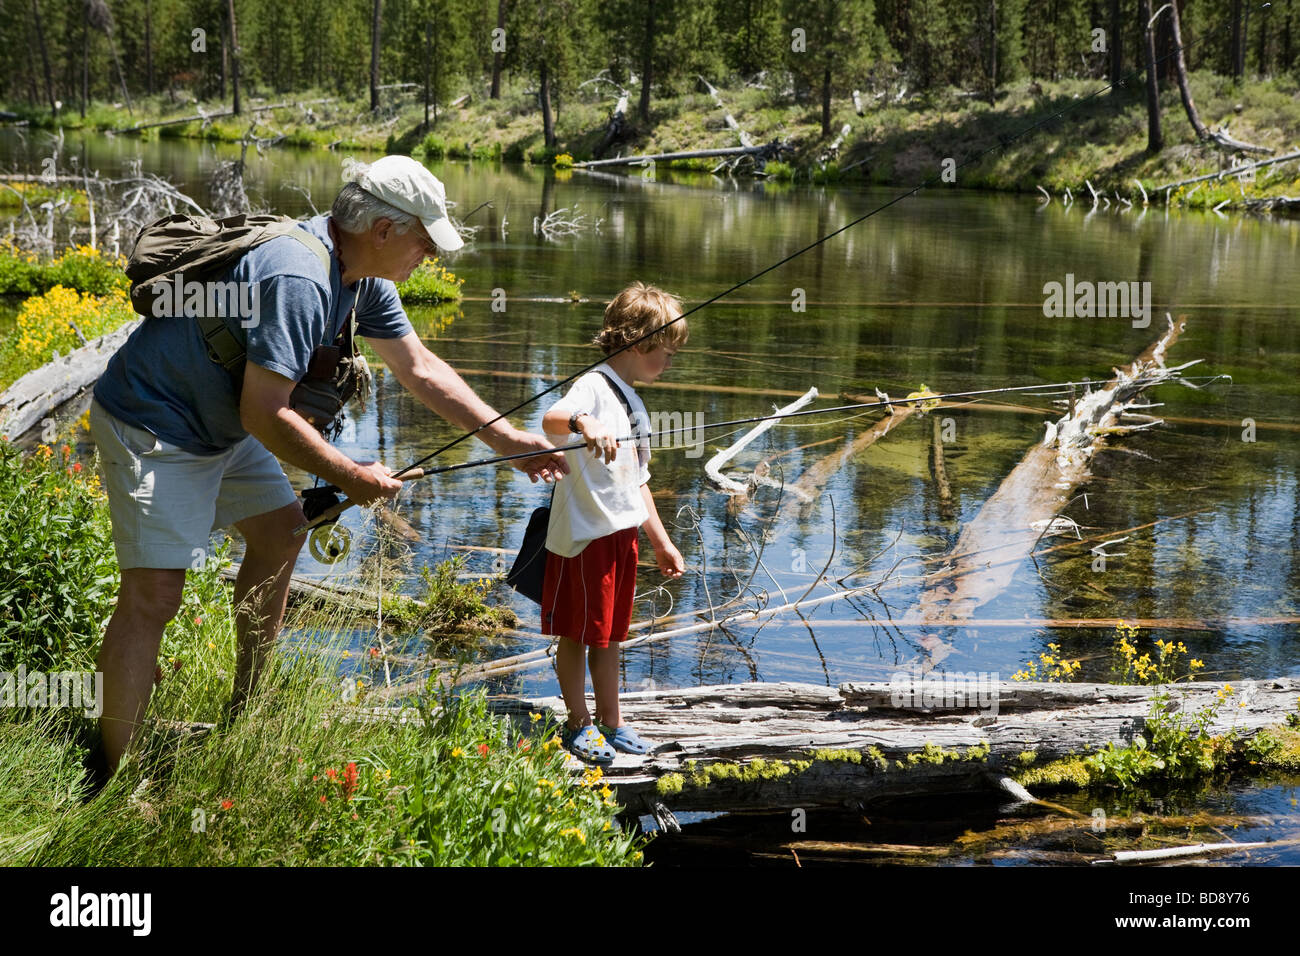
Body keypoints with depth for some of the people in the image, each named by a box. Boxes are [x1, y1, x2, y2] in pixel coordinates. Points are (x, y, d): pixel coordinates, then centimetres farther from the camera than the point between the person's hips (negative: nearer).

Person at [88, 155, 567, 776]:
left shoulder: (361, 275, 2)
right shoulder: (300, 280, -30)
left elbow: (419, 367, 11)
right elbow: (262, 414, -29)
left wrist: (506, 438, 7)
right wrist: (348, 477, -17)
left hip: (220, 422, 11)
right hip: (153, 424, -11)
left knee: (280, 530, 18)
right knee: (153, 593, -15)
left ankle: (245, 713, 30)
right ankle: (115, 779, -11)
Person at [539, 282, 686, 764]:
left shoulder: (633, 403, 16)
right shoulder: (594, 388, -14)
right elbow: (551, 420, -36)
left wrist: (661, 541, 23)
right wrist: (583, 423, -57)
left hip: (622, 532, 9)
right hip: (584, 533, -9)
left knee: (610, 631, 16)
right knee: (578, 632, 3)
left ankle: (610, 721, 25)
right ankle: (579, 724, 13)